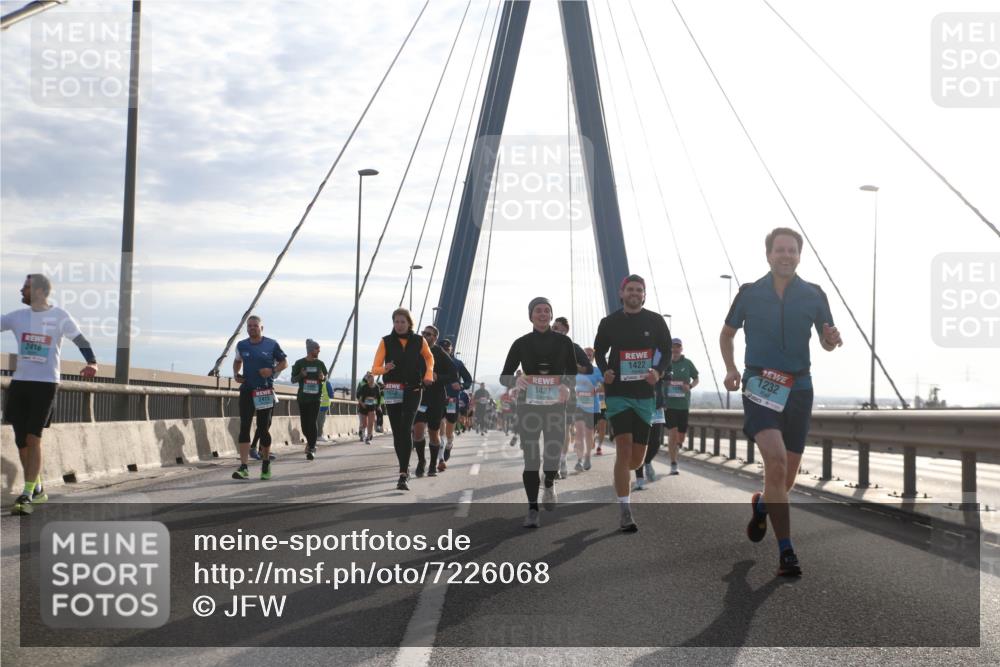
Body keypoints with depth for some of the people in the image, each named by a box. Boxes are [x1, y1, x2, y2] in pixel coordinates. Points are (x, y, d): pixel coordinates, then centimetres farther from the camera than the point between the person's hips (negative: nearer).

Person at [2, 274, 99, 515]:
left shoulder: (60, 316, -1)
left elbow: (81, 340, -2)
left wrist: (92, 362, -20)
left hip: (45, 383, -5)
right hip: (19, 382, 5)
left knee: (33, 438, -13)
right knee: (21, 440, 7)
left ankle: (27, 495, -10)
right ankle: (37, 489, 24)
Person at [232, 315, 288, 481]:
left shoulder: (271, 344, -2)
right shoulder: (241, 345, 6)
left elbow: (284, 362, 5)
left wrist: (272, 371, -13)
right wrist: (236, 374, 5)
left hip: (265, 392, -2)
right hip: (247, 390, 2)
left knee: (264, 429, 6)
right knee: (244, 427, -9)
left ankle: (266, 464, 25)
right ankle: (243, 467, -13)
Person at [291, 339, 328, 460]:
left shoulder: (320, 364, 8)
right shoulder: (300, 363, 2)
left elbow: (325, 379, 18)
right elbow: (293, 379, 5)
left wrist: (323, 378, -6)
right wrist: (301, 375, -15)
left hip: (315, 397, 0)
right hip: (303, 397, 0)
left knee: (312, 423, -9)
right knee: (304, 423, 5)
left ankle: (311, 449, -7)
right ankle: (311, 442, 31)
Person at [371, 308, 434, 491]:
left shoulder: (419, 341, 2)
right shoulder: (386, 342, 0)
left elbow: (429, 357, 23)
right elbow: (375, 368, -1)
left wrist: (428, 374, 8)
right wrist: (385, 369, -22)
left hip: (412, 391, -1)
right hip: (392, 392, 2)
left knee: (406, 429, -17)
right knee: (397, 432, 7)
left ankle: (403, 475, -21)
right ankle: (405, 467, 27)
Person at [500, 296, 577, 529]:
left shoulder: (564, 342, 3)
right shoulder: (521, 344, 2)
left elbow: (572, 375, 9)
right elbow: (504, 377, 3)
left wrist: (566, 386, -14)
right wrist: (516, 381, -21)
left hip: (555, 405, 1)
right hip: (528, 405, 0)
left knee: (552, 458, -3)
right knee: (531, 459, -8)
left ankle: (549, 485, 33)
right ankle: (532, 510, -1)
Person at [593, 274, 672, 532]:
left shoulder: (655, 322, 3)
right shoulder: (610, 322, 2)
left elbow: (667, 351, 10)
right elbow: (599, 350, 15)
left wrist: (659, 372, -11)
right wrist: (605, 371, -4)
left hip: (645, 394, 2)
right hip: (618, 393, -2)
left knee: (637, 458, 7)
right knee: (624, 449, -15)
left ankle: (621, 477, 43)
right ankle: (625, 514, -13)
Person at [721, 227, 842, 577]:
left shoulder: (814, 295, 5)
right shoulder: (750, 293, 2)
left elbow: (826, 342, 13)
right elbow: (727, 333, 15)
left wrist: (832, 340, -12)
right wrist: (731, 369, -1)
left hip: (798, 388, 3)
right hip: (759, 385, -3)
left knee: (787, 472, 9)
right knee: (776, 460, -23)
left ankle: (761, 504, 45)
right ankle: (786, 551, -18)